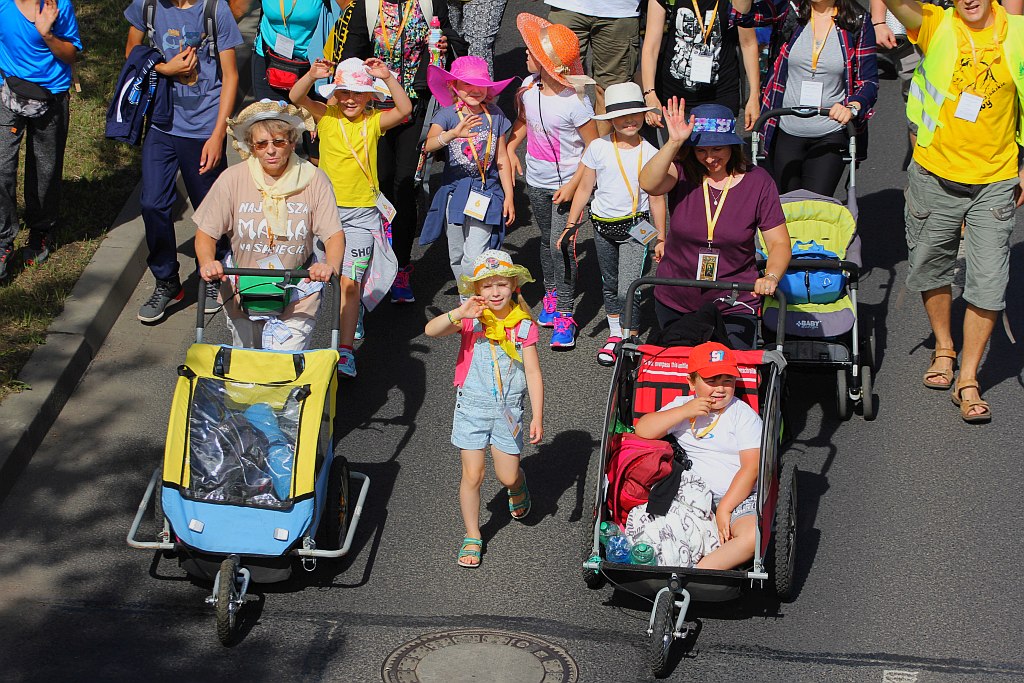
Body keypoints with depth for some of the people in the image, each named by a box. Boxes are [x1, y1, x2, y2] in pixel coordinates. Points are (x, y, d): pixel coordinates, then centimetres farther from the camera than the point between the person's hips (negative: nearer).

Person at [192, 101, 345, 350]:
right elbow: (205, 234, -5)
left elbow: (334, 235, -10)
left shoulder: (314, 180, -9)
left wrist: (331, 265, -32)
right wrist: (207, 263, -26)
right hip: (242, 290, 1)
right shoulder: (232, 179, -9)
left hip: (297, 293, -1)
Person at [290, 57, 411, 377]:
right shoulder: (326, 117, -1)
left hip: (361, 214, -3)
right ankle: (354, 312, 43)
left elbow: (404, 109, -18)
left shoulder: (374, 122, -2)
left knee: (349, 281, -10)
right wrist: (312, 75, -33)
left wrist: (388, 78, -28)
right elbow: (296, 97, -15)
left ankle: (345, 351, -12)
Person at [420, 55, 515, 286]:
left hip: (486, 193, -1)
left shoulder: (495, 115, -2)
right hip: (455, 191, 1)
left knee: (474, 259, -11)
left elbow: (501, 158, 5)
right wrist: (453, 134, -46)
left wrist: (509, 196, 5)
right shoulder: (448, 115, -8)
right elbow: (429, 145, -27)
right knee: (457, 257, 12)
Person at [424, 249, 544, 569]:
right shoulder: (470, 320, -8)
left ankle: (519, 487, 43)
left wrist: (537, 417, -8)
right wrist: (459, 314, -40)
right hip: (472, 407, -1)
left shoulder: (523, 325, -5)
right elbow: (431, 330, -25)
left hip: (508, 409, 1)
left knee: (508, 477, 5)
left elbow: (533, 374, -3)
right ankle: (472, 538, 16)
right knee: (472, 475, -1)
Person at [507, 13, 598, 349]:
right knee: (547, 240, 22)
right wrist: (511, 148, 3)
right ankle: (551, 295, 40)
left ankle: (565, 314, 1)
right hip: (536, 182, 7)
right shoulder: (529, 87, -6)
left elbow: (593, 147, -17)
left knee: (562, 245, -8)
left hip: (566, 185, -7)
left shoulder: (575, 102, -25)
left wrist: (574, 185, -19)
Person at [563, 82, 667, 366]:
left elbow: (656, 198, 1)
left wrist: (660, 238, 4)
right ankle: (615, 334, 33)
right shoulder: (598, 148, -6)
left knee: (628, 288, -12)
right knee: (609, 284, 17)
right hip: (603, 225, 3)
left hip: (635, 225, -3)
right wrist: (570, 226, 3)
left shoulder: (650, 153, -7)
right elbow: (584, 188, 2)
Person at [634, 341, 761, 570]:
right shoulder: (681, 406, 13)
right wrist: (685, 412, -10)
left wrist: (724, 509, -14)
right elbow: (642, 430, -1)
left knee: (754, 536, -33)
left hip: (737, 498, -2)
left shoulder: (744, 416, 4)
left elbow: (751, 468, -5)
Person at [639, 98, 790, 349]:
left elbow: (779, 243, -7)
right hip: (674, 304, 2)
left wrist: (771, 277, -26)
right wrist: (674, 142, -39)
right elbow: (648, 184, -30)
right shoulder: (682, 173, -7)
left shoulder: (757, 181, -7)